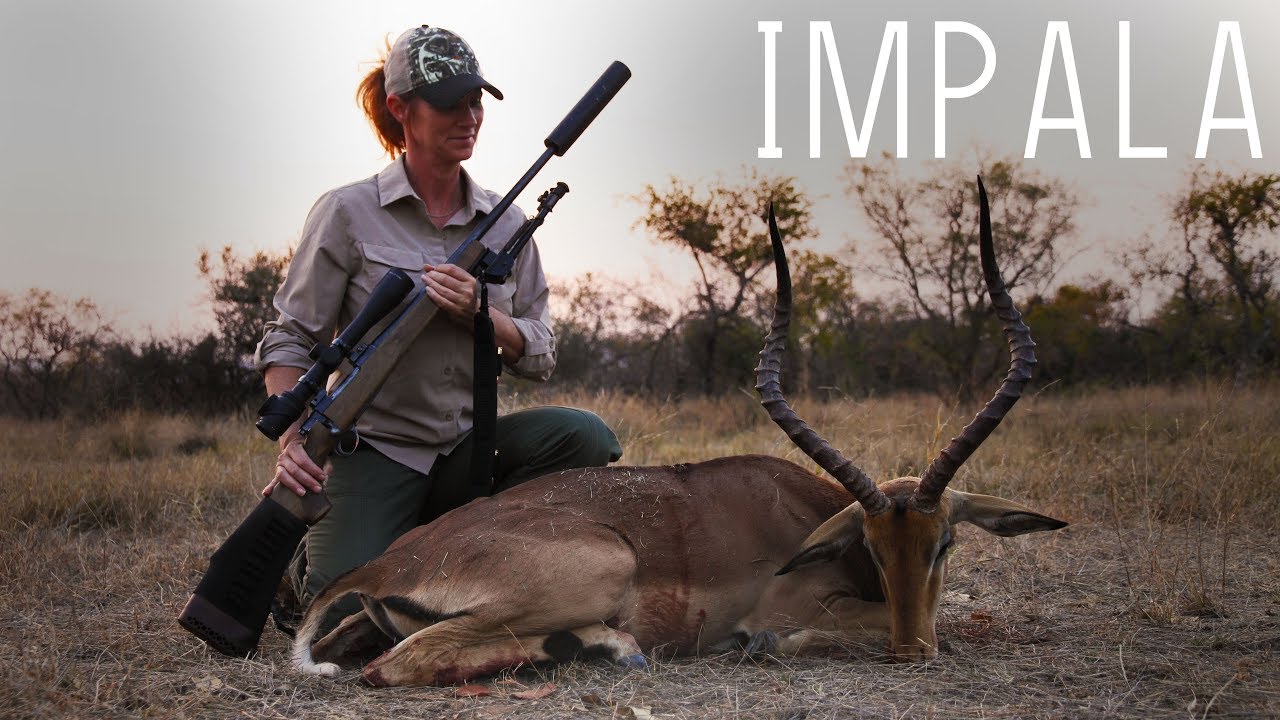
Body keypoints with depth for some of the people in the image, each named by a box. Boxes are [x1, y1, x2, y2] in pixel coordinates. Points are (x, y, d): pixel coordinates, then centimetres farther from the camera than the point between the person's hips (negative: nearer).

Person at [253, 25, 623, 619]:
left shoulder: (505, 223, 7)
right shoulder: (348, 213, -6)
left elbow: (540, 357, 6)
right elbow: (288, 340, -5)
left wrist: (478, 311, -15)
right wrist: (292, 444, -21)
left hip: (466, 454, 4)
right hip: (373, 453, -4)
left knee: (584, 436, -22)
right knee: (345, 611, -25)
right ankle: (297, 558, 14)